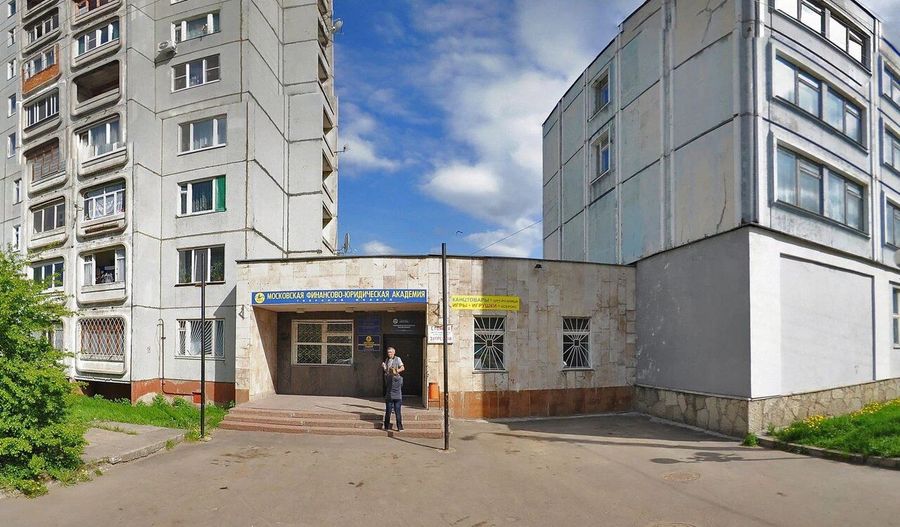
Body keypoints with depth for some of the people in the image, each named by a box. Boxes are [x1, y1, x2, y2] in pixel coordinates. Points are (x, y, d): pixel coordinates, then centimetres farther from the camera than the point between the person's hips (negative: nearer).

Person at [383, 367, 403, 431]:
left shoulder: (389, 378, -9)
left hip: (389, 397, -1)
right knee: (398, 413, 4)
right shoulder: (400, 378, -2)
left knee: (388, 413, 9)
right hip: (398, 397, 1)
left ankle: (387, 427, 15)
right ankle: (400, 428, 2)